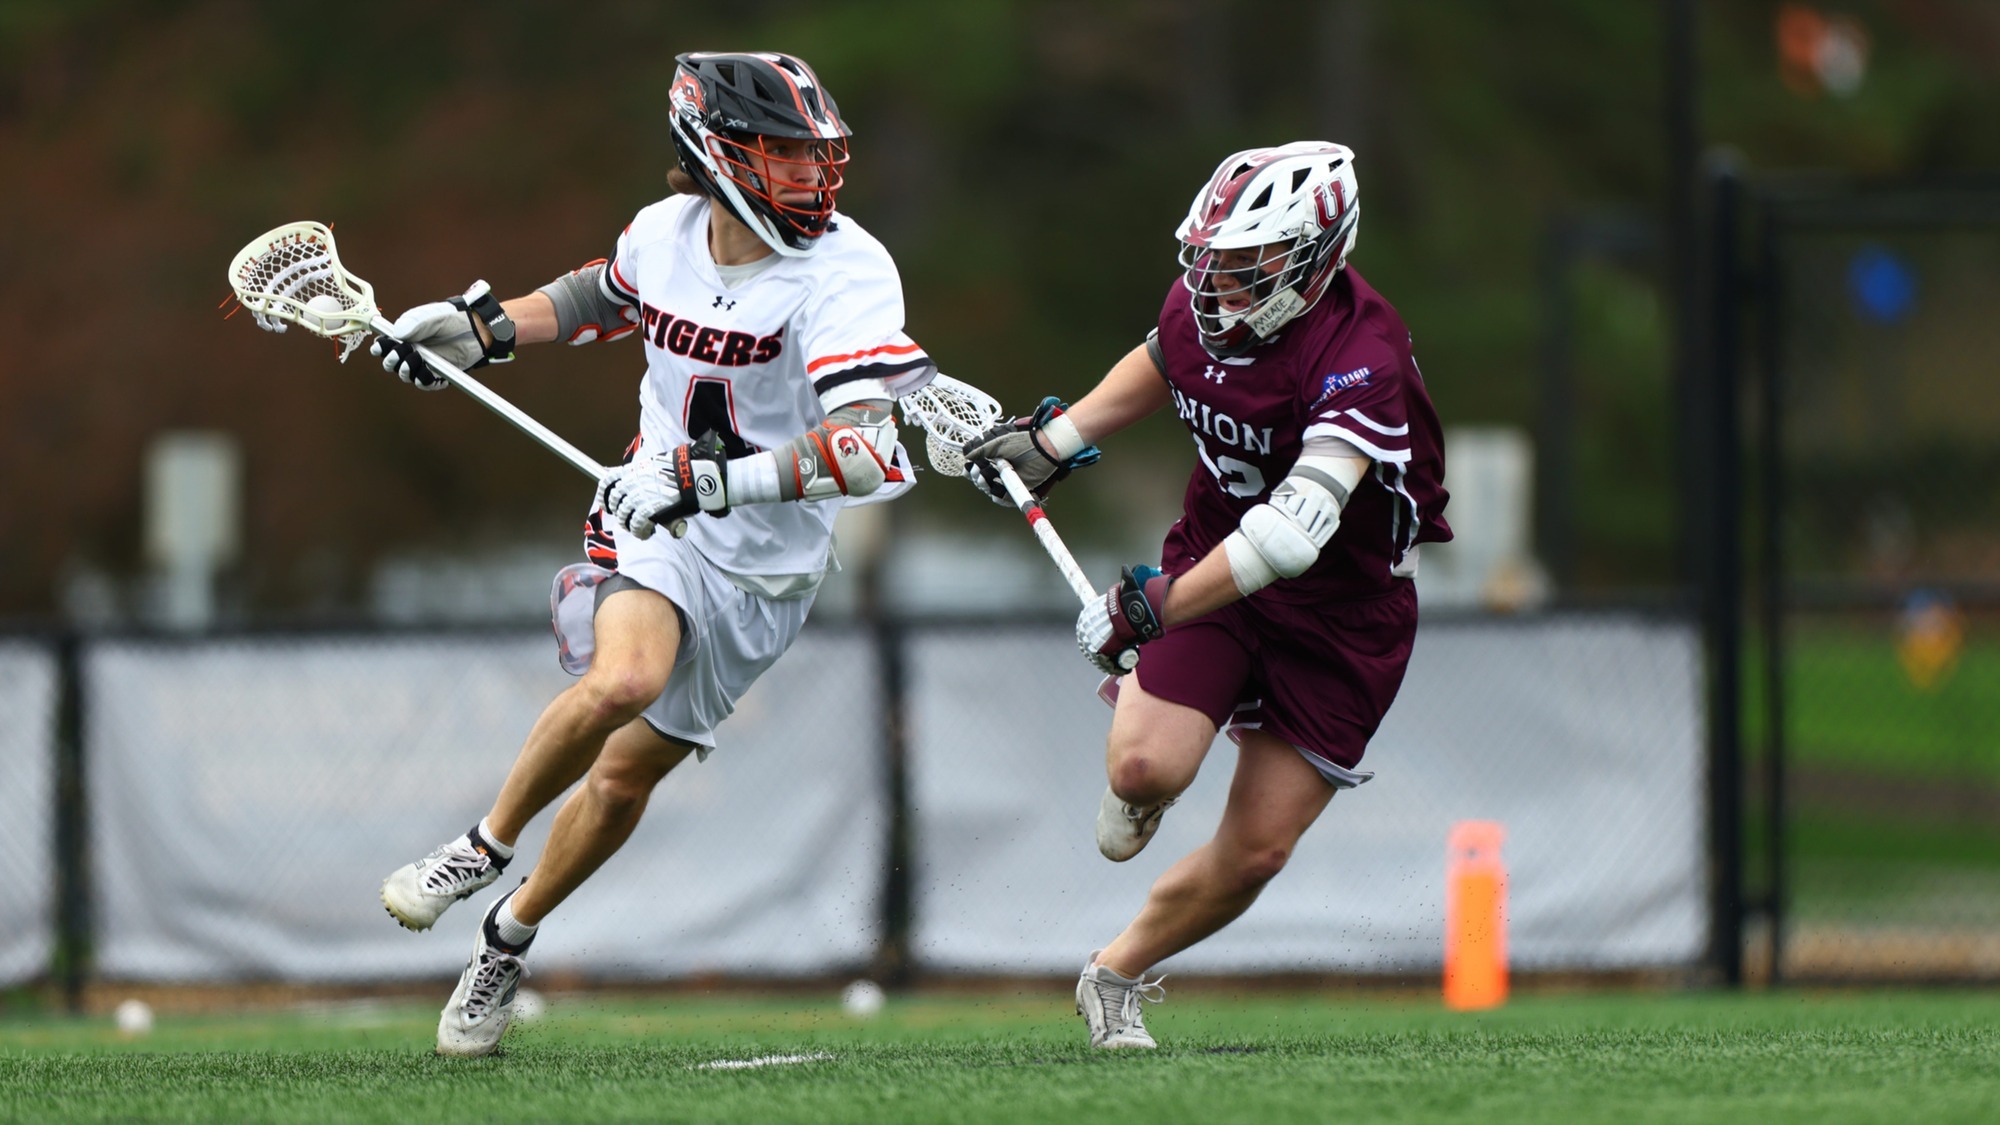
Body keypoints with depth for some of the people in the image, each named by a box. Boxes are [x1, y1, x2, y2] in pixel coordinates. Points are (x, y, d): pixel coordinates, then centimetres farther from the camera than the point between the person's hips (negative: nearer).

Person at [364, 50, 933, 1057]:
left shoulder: (844, 272, -23)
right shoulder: (665, 231, -9)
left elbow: (868, 450, -36)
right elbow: (606, 296, 19)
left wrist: (707, 479, -39)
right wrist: (484, 326, 9)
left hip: (764, 568, -1)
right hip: (653, 522, 1)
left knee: (627, 774, 5)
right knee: (625, 679, -30)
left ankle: (508, 939, 31)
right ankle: (484, 847, -6)